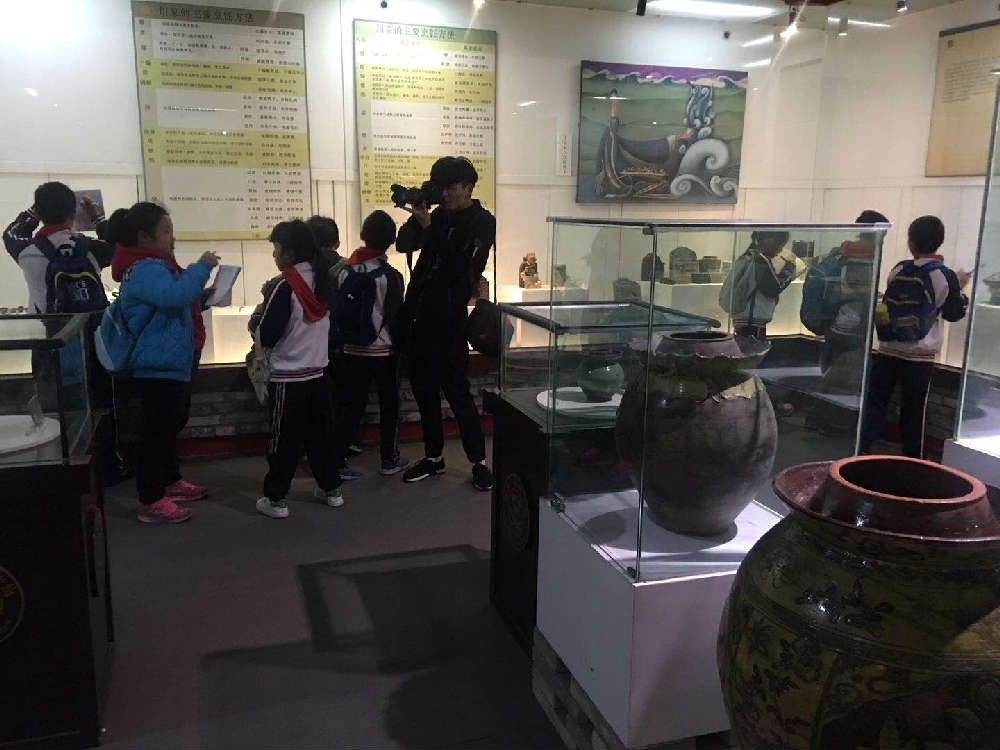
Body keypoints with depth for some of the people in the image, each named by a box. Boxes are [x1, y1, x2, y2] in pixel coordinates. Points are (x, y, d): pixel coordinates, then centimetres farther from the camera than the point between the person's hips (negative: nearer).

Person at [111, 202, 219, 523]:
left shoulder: (154, 266, 17)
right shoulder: (145, 269, -18)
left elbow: (180, 304, 27)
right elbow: (175, 294, -35)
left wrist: (203, 296, 13)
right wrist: (202, 267, -25)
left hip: (172, 364, 11)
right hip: (158, 367, -11)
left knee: (171, 425, 22)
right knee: (157, 430, -5)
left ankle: (171, 481, 37)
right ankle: (151, 502, 2)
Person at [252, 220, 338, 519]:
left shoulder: (287, 287, -17)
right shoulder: (320, 281, 3)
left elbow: (267, 336, -17)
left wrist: (258, 324, 5)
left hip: (288, 379, -6)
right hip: (318, 373, 6)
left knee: (285, 439, 2)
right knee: (321, 433, 15)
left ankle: (276, 498, 10)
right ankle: (331, 489, 24)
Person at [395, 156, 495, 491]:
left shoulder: (482, 222, -4)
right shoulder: (439, 215, 13)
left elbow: (461, 266, -16)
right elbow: (404, 244, 7)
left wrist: (429, 226, -17)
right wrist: (417, 217, -10)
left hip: (447, 320, -7)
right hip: (417, 315, 7)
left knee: (457, 392, -4)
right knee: (424, 390, 13)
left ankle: (479, 462, 9)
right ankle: (433, 456, 25)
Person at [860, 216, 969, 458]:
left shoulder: (898, 269, 0)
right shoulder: (945, 276, -7)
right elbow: (954, 313, 6)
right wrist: (960, 287, 18)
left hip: (888, 349, 1)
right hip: (920, 355, -1)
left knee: (875, 402, 7)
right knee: (913, 410, 7)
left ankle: (862, 448, 5)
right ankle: (913, 459, 17)